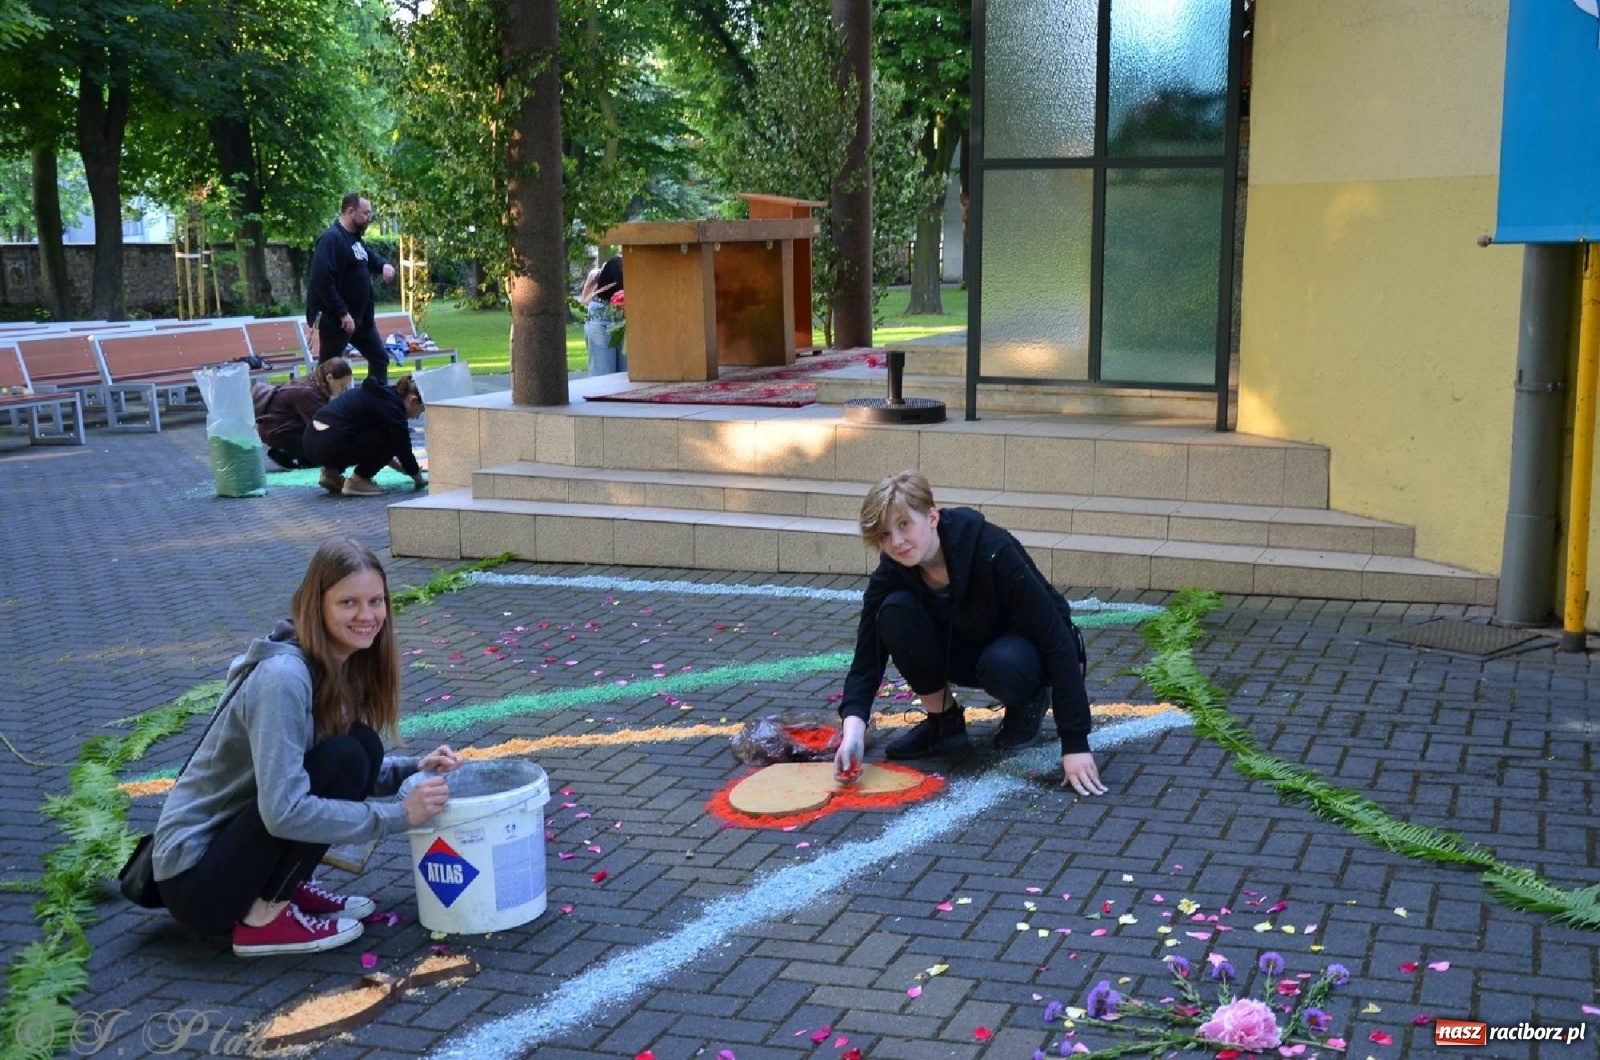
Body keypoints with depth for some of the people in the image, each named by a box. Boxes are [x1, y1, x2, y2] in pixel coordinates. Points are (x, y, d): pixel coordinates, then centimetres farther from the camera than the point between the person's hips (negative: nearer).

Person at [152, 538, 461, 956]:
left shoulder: (346, 665, 2)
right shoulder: (283, 677, -25)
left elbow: (360, 771, 13)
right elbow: (284, 811, -30)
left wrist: (414, 768, -5)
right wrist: (399, 815, -25)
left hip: (235, 833, 8)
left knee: (364, 748, -6)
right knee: (342, 760, -23)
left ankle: (289, 887, 3)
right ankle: (264, 915, -13)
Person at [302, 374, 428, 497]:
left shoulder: (382, 395, 20)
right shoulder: (392, 405, -7)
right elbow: (403, 447, -2)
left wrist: (400, 466, 39)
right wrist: (418, 478, 14)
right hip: (330, 446, -10)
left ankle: (331, 473, 18)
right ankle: (357, 481, 1)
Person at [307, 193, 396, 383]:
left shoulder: (355, 237, 11)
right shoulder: (331, 238, -19)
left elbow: (370, 257, 31)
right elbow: (323, 280, -27)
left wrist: (384, 265, 6)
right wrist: (343, 313, -26)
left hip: (362, 317, 10)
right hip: (336, 319, -10)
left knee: (380, 359, 15)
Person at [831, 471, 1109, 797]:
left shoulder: (994, 553, -33)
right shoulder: (891, 575, -18)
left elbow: (1059, 643, -32)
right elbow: (867, 657, -17)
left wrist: (1075, 745, -37)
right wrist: (853, 726, -37)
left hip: (1026, 651, -4)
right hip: (965, 648, 4)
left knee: (1003, 664, -40)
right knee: (895, 611, -25)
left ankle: (1032, 701, -3)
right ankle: (944, 722, -6)